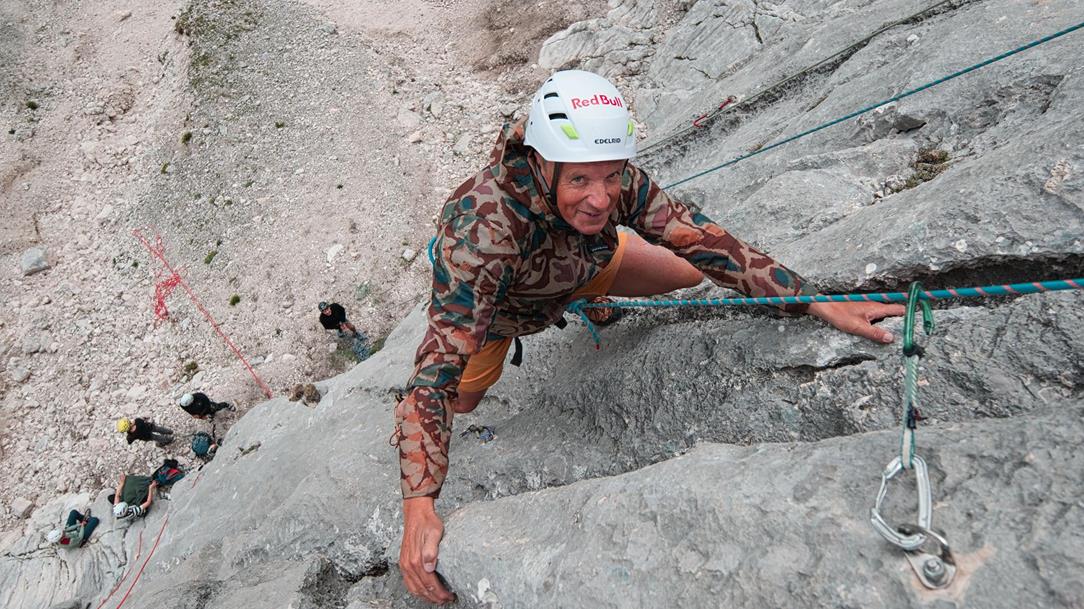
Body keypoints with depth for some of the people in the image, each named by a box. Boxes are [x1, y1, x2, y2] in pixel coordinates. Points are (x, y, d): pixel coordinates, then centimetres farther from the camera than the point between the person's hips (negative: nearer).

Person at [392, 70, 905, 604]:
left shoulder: (619, 184, -33)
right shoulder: (484, 226, -47)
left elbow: (706, 243, -28)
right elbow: (439, 365, -49)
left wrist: (822, 305, -34)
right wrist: (418, 510, -56)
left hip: (583, 265, 3)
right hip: (491, 303, -3)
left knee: (688, 274, -2)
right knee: (456, 403, -2)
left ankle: (591, 302, 29)